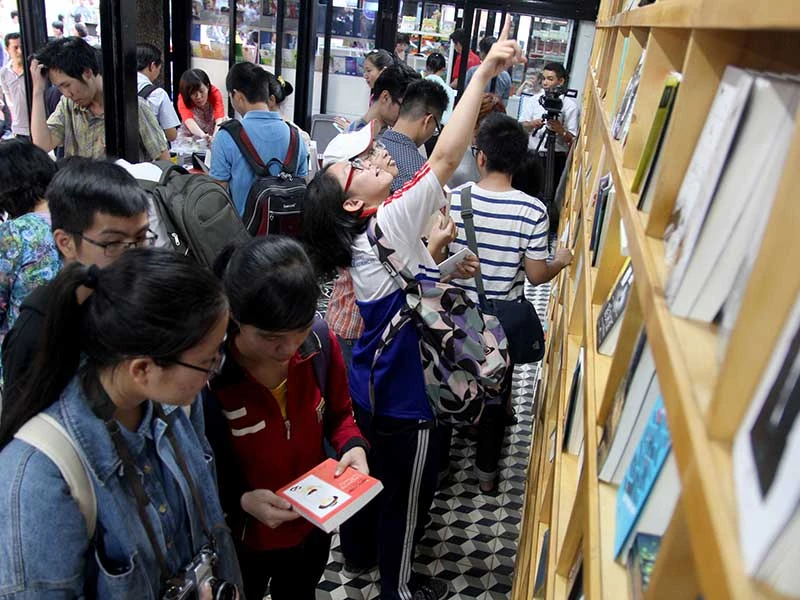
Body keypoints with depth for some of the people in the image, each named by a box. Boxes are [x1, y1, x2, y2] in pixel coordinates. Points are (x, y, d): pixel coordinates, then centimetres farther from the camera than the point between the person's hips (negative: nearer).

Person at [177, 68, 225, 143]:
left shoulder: (215, 93, -18)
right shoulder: (183, 98, -19)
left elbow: (219, 119, -32)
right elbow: (189, 121, -37)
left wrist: (215, 137, -53)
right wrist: (203, 135, -58)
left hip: (213, 135, 1)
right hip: (190, 138, -1)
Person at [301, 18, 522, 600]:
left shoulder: (371, 237, 1)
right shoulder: (388, 224, -26)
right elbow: (445, 158, -34)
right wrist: (484, 73, -31)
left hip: (370, 392, 9)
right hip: (403, 402, -9)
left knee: (375, 479, 29)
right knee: (410, 493, 15)